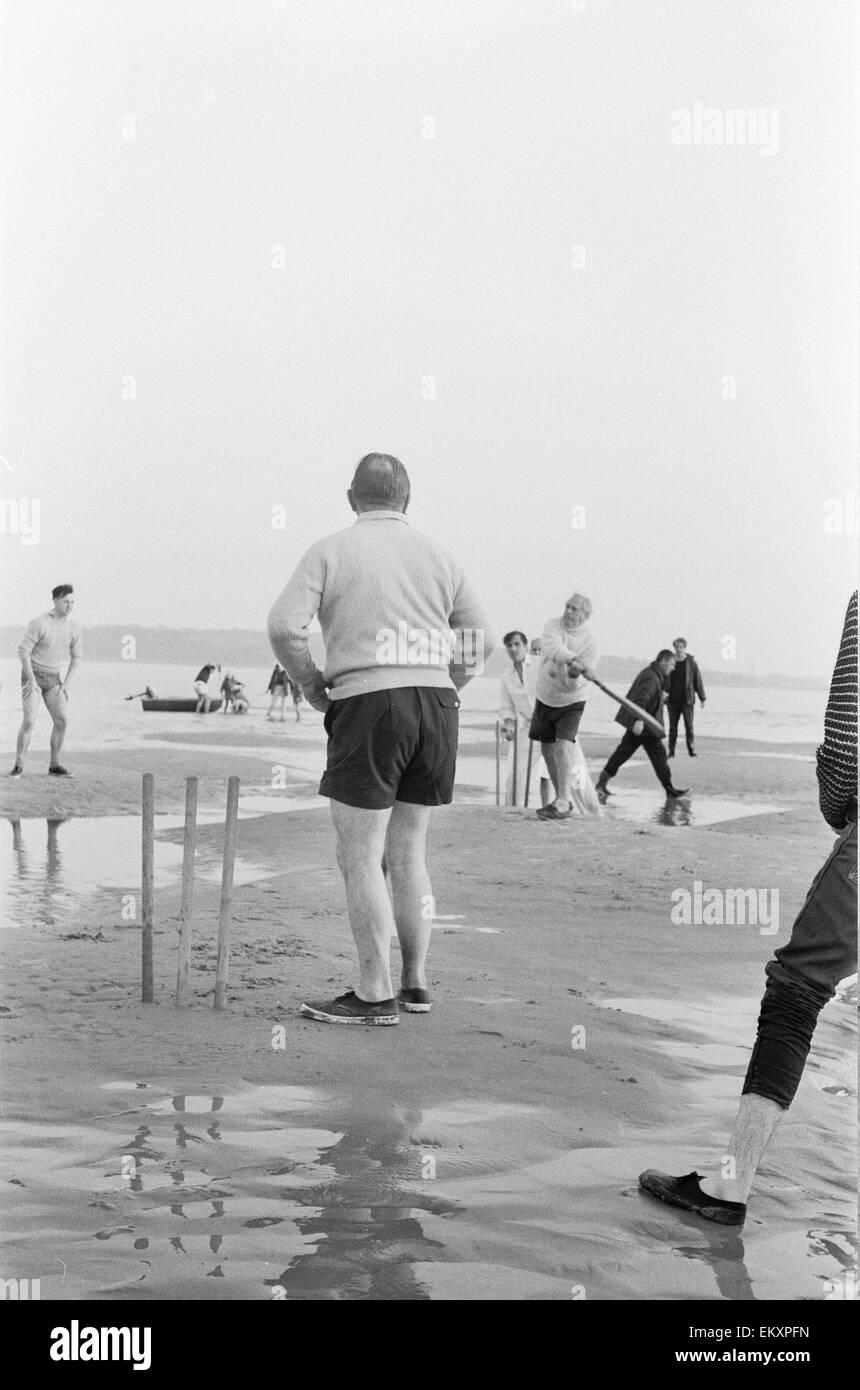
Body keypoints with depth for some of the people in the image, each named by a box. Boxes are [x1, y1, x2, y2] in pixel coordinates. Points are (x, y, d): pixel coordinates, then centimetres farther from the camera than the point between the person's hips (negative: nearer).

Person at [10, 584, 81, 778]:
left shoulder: (74, 627, -2)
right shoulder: (39, 623, -19)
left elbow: (76, 657, 6)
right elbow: (23, 650, -19)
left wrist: (66, 683, -2)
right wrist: (32, 680, -22)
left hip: (53, 678, 5)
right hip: (32, 675, -5)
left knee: (62, 720, -7)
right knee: (29, 720, -17)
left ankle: (55, 765, 4)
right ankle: (18, 767, -9)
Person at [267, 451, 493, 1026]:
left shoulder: (331, 551, 2)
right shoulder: (438, 556, 14)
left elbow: (285, 626, -11)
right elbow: (481, 641, 15)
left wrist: (312, 685, 3)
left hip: (367, 704, -5)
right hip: (435, 708, 5)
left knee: (360, 858, 0)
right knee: (407, 853, 15)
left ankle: (375, 995, 1)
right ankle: (416, 983, 18)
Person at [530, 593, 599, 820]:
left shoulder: (590, 645, -18)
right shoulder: (553, 625, -11)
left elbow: (573, 686, -23)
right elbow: (553, 649, -35)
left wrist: (574, 674, -45)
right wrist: (574, 660, -52)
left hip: (570, 702, -4)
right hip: (544, 698, 4)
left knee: (563, 747, -19)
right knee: (547, 749, 9)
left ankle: (563, 805, -20)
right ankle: (562, 799, 22)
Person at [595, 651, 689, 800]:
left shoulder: (650, 673, 15)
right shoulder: (651, 678, -18)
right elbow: (641, 699, -29)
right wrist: (639, 720, -36)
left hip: (635, 724, 10)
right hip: (645, 726, -10)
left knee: (624, 751, 11)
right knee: (658, 753, -2)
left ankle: (603, 781, 10)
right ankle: (669, 789, 5)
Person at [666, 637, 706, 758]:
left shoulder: (691, 662, 0)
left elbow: (698, 681, 3)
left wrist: (702, 698, 1)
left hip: (687, 700, -2)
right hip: (673, 700, 2)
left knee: (689, 725, -5)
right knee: (672, 726, 4)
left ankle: (691, 749, 4)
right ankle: (671, 750, 9)